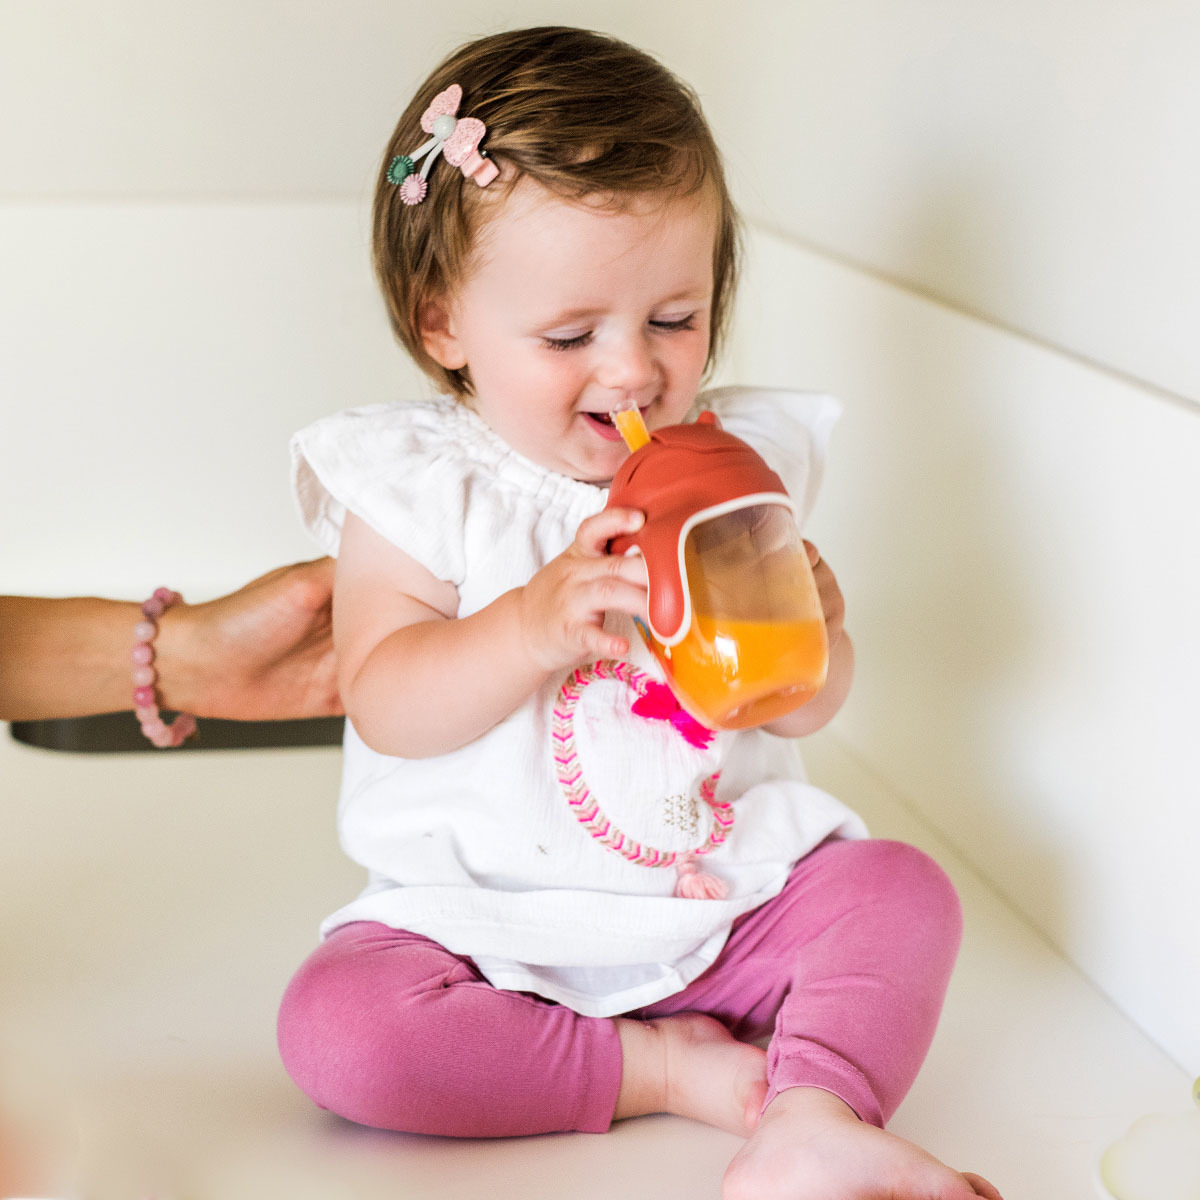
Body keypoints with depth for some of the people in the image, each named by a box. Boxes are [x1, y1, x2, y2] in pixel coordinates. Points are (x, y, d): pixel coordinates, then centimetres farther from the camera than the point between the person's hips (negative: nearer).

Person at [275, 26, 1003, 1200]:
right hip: (487, 918, -2)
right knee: (333, 1024, -25)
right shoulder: (417, 483, -7)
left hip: (725, 897, 3)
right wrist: (531, 627, -32)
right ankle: (651, 1069, -17)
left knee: (902, 888, -14)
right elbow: (384, 706, -16)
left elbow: (805, 711, 2)